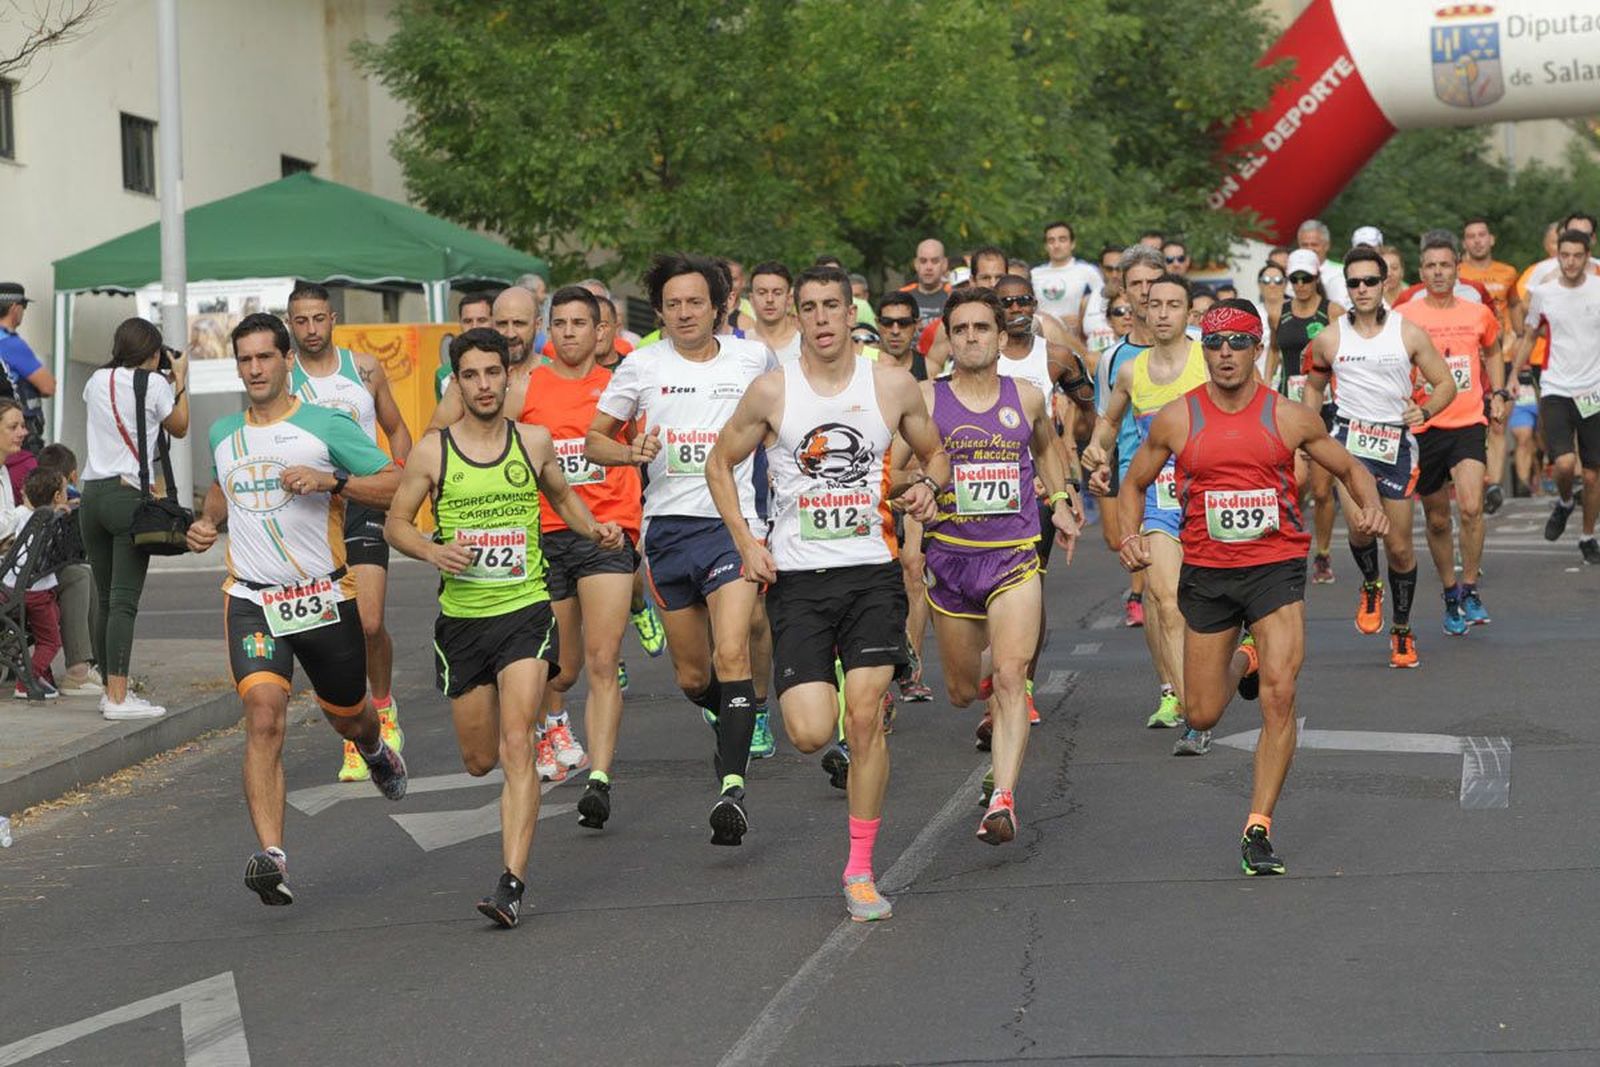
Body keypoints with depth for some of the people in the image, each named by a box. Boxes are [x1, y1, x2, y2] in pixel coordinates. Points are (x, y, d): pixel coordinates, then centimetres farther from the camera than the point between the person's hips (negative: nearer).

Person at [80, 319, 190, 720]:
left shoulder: (97, 381, 12)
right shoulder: (154, 383, -5)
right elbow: (179, 427, 11)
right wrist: (180, 379, 20)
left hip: (92, 492, 6)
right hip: (130, 495, -6)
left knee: (104, 598, 12)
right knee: (124, 600, -8)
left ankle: (110, 688, 18)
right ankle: (118, 697, -12)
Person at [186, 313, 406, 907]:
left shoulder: (326, 426, -6)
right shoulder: (222, 435, 10)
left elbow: (398, 486, -8)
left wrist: (332, 481, -21)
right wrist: (206, 523, 11)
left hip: (324, 596, -1)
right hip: (252, 601, 2)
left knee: (347, 717, 17)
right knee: (264, 717, -20)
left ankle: (375, 749, 57)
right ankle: (271, 855, -27)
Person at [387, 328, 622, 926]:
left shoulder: (534, 441, 3)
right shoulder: (432, 451, -2)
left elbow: (563, 496, 20)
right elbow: (395, 523, 5)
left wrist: (594, 529, 0)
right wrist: (433, 551, -15)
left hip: (526, 611, -1)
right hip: (461, 617, 1)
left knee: (515, 746, -16)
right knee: (480, 759, 10)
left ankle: (512, 883, -19)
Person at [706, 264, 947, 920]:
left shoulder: (893, 386, 3)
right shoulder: (772, 391, -2)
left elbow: (935, 454, 19)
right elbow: (720, 463, 10)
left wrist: (928, 484, -5)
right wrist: (746, 543, 0)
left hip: (872, 574, 1)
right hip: (797, 578, -1)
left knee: (865, 720, -7)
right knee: (811, 734, -11)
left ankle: (860, 871, 5)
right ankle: (801, 691, 29)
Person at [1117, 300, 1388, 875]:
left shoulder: (1289, 417, -3)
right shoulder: (1176, 419, -1)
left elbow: (1351, 469, 10)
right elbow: (1134, 483, 12)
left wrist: (1369, 507, -11)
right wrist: (1129, 535, -7)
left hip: (1277, 567, -2)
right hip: (1206, 572, 2)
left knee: (1280, 695, -17)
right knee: (1203, 715, 8)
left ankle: (1258, 827, -9)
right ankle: (1235, 666, 46)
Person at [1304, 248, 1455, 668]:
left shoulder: (1409, 333, -1)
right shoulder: (1329, 338, 2)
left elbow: (1445, 384, 5)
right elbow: (1313, 385, 19)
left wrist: (1425, 410, -14)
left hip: (1396, 442, 1)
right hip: (1349, 439, 0)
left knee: (1399, 547, 5)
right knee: (1360, 526, -25)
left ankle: (1402, 630, 23)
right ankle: (1370, 586, 7)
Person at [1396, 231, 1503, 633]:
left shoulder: (1478, 314, 5)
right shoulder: (1403, 317, -2)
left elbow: (1492, 354, 25)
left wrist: (1497, 393, 15)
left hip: (1469, 423, 0)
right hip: (1424, 427, 0)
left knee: (1471, 507, -19)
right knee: (1436, 520, 9)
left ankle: (1470, 591, -5)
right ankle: (1450, 595, 26)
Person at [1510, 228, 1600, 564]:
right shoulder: (1542, 293, 1)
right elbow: (1529, 336, 15)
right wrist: (1513, 376, 11)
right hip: (1556, 389, 0)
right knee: (1564, 462, -20)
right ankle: (1564, 503, 13)